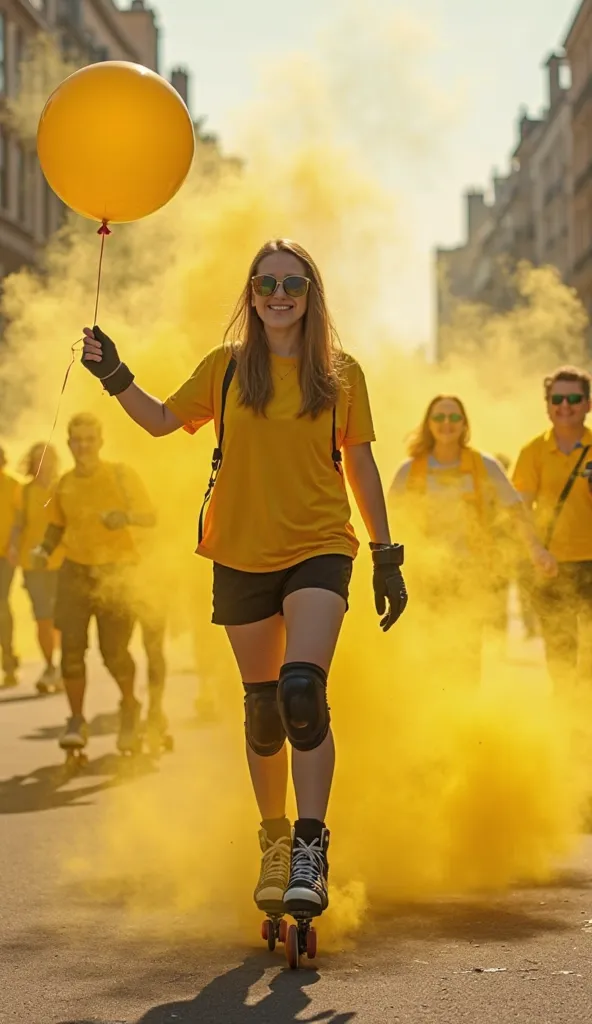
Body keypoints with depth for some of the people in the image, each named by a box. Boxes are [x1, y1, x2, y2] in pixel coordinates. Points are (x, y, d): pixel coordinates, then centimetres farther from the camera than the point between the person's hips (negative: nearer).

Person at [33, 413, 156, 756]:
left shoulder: (121, 475, -5)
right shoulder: (65, 484, 5)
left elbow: (151, 517, -4)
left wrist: (127, 516, -24)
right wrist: (45, 548, -1)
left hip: (116, 572, -3)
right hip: (75, 571, 3)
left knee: (114, 651, -5)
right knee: (72, 647, -8)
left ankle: (130, 705, 24)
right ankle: (77, 722, 3)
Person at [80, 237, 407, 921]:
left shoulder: (341, 373, 2)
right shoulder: (226, 367, 4)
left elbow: (360, 465, 7)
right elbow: (163, 420, 15)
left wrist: (387, 555, 6)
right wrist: (115, 378, -2)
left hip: (319, 550, -2)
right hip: (242, 556, 2)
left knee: (302, 689, -22)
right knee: (262, 706, 9)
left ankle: (310, 850, -16)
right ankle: (274, 842, 28)